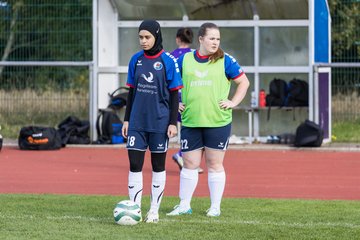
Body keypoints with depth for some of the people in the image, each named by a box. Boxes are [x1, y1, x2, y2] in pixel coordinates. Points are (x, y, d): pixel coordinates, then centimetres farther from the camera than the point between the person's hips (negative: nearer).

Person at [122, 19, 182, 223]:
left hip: (159, 122, -3)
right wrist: (127, 119, 10)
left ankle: (154, 210, 14)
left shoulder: (168, 61, -5)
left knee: (158, 166, 7)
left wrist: (173, 122, -7)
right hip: (138, 121, 3)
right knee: (134, 164, -3)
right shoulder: (136, 60, 6)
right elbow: (132, 91, 13)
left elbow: (174, 94, -3)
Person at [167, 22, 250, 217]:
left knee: (215, 164, 3)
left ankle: (215, 207, 10)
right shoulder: (185, 59, 7)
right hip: (190, 121, 2)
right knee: (189, 164, 4)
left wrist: (233, 102, -1)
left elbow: (244, 82, 8)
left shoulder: (224, 61, 2)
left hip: (218, 121, -2)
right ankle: (184, 205, 14)